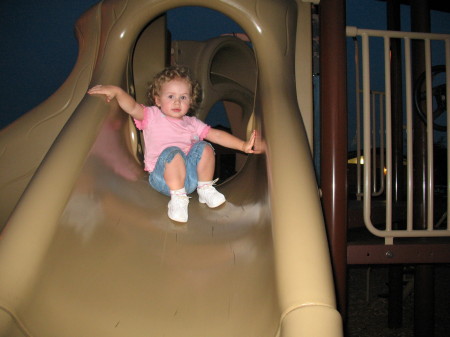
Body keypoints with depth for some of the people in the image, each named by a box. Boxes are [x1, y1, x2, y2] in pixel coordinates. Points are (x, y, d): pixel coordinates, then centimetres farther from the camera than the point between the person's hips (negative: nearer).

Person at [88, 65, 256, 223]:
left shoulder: (192, 123, 18)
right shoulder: (152, 116, 8)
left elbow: (217, 135, 11)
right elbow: (132, 107, -10)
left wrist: (243, 145, 1)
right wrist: (116, 90, -25)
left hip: (191, 173, 4)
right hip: (163, 175, -4)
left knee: (203, 147, -19)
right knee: (173, 152, -33)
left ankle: (205, 189, -3)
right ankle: (178, 198, -25)